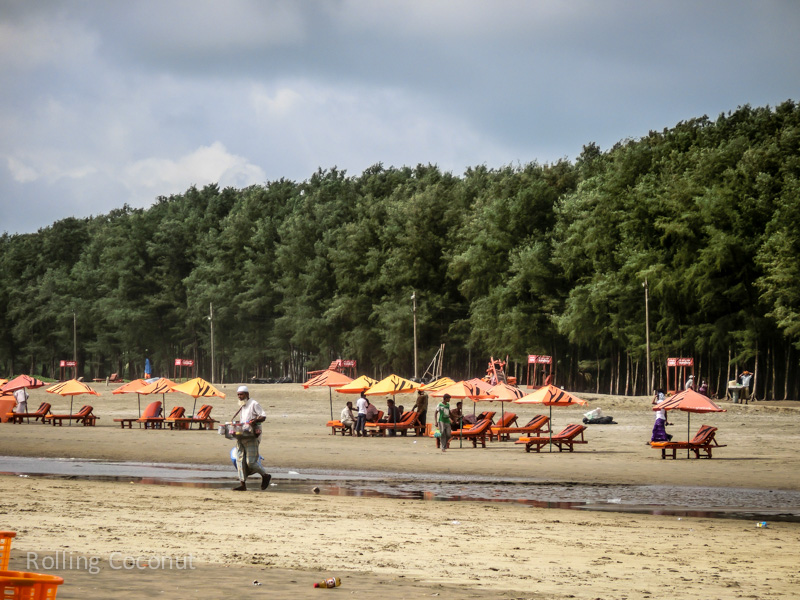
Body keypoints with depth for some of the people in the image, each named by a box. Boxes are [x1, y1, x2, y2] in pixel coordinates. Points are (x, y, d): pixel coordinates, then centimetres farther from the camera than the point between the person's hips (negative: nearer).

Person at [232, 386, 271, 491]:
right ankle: (242, 483, 2)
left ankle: (265, 476, 11)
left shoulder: (254, 404, -6)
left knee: (250, 461, -10)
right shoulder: (242, 406, 20)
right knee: (240, 460, 1)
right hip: (241, 437, 8)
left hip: (251, 437, -8)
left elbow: (263, 416, -13)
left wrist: (255, 420, -30)